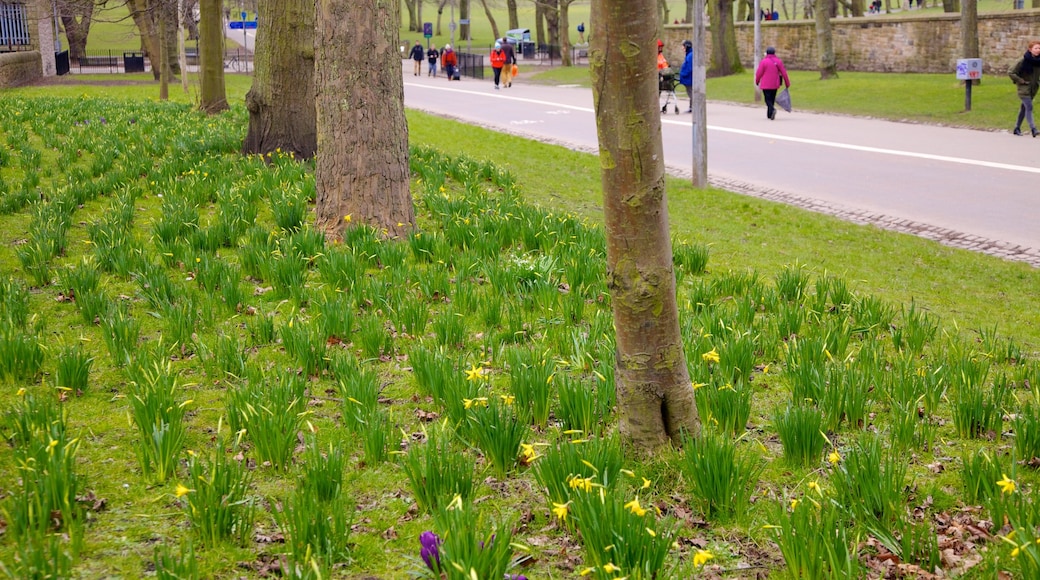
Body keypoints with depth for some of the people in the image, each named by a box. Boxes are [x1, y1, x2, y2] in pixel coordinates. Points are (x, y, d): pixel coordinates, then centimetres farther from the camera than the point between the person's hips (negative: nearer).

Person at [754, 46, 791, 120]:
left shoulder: (764, 61, -10)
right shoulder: (778, 61, 2)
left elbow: (759, 73, -7)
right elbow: (784, 73, 1)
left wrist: (757, 81, 11)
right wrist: (787, 83, 9)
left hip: (766, 85, -4)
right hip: (775, 85, 4)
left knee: (768, 99, -3)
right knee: (772, 99, 16)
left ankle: (772, 109, -30)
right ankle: (769, 114, 20)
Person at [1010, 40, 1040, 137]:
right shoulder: (1023, 61, -17)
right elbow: (1010, 72, -13)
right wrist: (1020, 81, -12)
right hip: (1024, 88, -6)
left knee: (1024, 107, 13)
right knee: (1029, 107, -16)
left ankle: (1017, 128, 24)